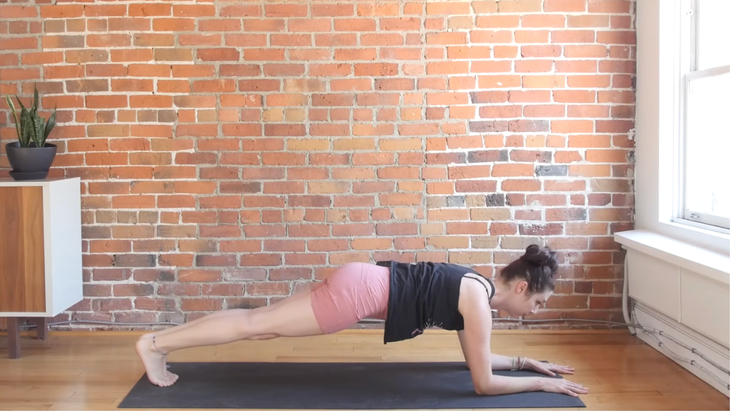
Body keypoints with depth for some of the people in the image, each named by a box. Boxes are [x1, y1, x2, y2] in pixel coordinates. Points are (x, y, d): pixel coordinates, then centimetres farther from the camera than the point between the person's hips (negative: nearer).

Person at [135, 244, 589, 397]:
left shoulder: (477, 288, 12)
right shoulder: (479, 299, -14)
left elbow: (478, 357, 25)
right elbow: (484, 382, -11)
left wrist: (527, 360, 23)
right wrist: (541, 383, -3)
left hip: (363, 282, 8)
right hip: (358, 290, -8)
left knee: (263, 324, 13)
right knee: (257, 325, -1)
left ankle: (163, 342, 22)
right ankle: (156, 343, 8)